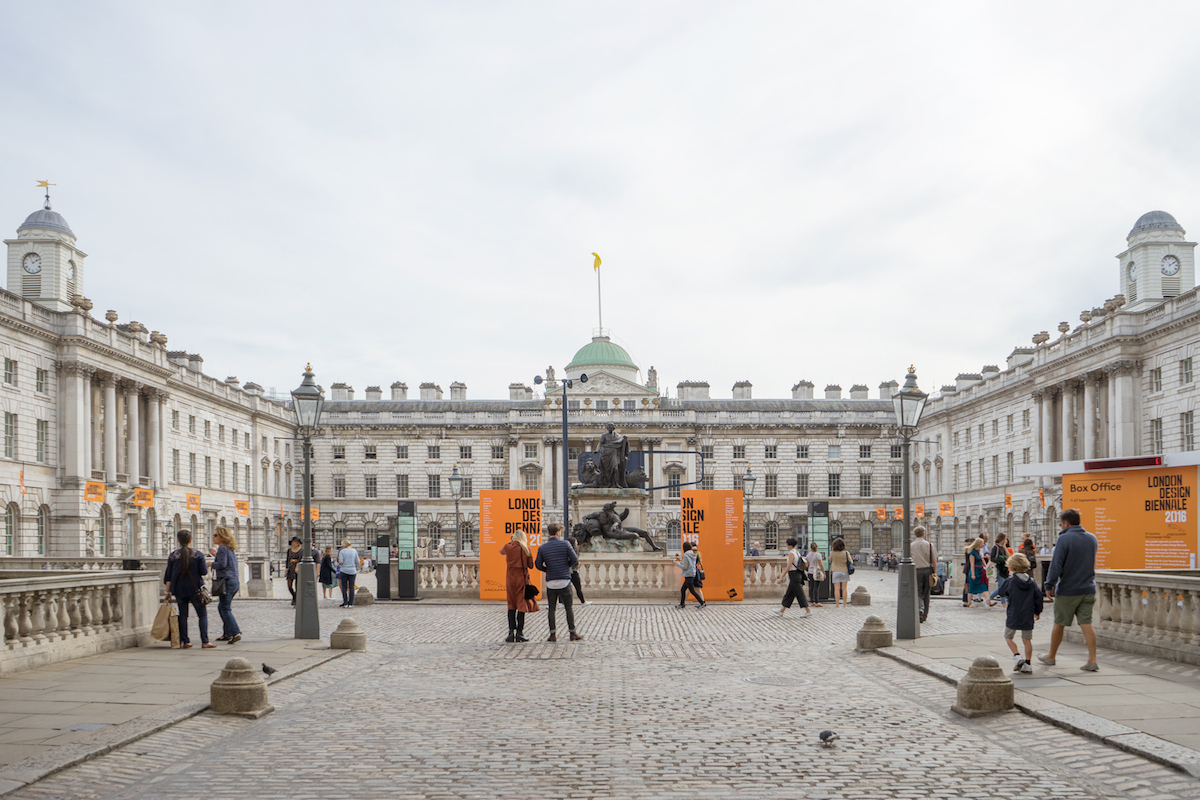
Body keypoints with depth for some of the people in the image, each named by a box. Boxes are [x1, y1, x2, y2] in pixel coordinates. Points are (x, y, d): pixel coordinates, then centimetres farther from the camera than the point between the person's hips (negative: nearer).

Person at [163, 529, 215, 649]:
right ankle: (205, 641, -6)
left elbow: (168, 576, 1)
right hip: (195, 589, -2)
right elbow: (204, 572, -5)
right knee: (202, 614, 2)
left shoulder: (173, 556, 1)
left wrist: (168, 591, 5)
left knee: (183, 615, 9)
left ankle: (185, 641, 6)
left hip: (179, 590, 2)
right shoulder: (198, 555, -5)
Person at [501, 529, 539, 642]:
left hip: (510, 578, 2)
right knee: (522, 605, 2)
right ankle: (519, 632, -1)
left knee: (511, 606, 9)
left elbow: (501, 551, 23)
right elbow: (531, 565, 0)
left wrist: (510, 542, 29)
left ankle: (511, 632, 4)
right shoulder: (526, 548, -4)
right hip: (522, 577, -2)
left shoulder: (508, 547, -1)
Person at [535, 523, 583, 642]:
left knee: (552, 609, 7)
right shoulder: (565, 545, -3)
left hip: (551, 582, 2)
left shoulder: (542, 548, 4)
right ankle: (573, 633, 9)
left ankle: (553, 635, 5)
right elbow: (575, 560, -6)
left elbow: (538, 564, 3)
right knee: (568, 608, 6)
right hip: (564, 581, -2)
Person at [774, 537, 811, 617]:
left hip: (794, 575, -9)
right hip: (798, 574, 9)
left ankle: (808, 611, -3)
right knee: (789, 594, 14)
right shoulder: (798, 552, 11)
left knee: (799, 594, -4)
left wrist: (781, 578, -17)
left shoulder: (791, 553, -15)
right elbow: (806, 563, 14)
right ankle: (781, 610, 21)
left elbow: (788, 567, -19)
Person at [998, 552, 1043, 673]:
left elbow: (1002, 592, 4)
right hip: (1028, 616, 4)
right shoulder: (1031, 582, 3)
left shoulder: (1010, 581, -9)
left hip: (1013, 615, -4)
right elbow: (1038, 596, 5)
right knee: (1027, 639, 8)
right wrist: (1037, 611, 14)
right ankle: (1028, 663, 7)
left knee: (1008, 637, 10)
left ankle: (1017, 656, -9)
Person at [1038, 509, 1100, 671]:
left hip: (1067, 591, -5)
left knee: (1059, 624, 9)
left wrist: (1049, 586, -9)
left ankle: (1051, 656, 24)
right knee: (1086, 623, 3)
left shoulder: (1064, 539, -15)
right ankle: (1092, 660, -5)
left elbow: (1056, 565, -16)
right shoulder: (1092, 539, 6)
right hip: (1088, 589, 5)